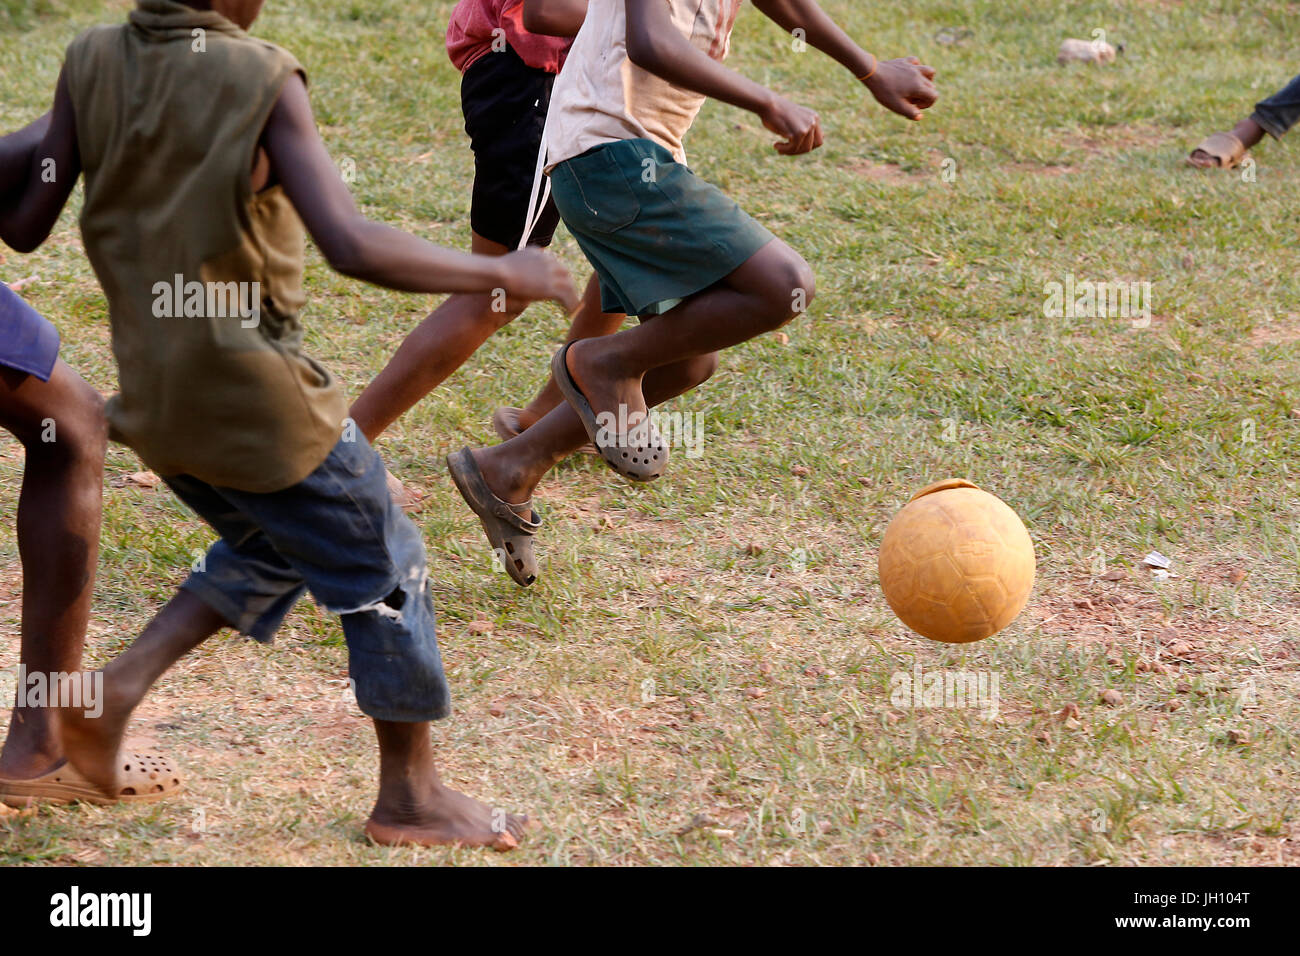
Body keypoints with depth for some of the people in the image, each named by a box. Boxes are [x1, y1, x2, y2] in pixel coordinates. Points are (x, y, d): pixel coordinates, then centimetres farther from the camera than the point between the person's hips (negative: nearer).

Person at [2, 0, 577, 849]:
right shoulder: (263, 81, -18)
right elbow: (352, 246, -26)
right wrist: (501, 275, -15)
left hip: (153, 395, 7)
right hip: (256, 398, -6)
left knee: (269, 553, 28)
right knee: (385, 571, 12)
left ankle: (121, 688, 13)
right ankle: (412, 795, 21)